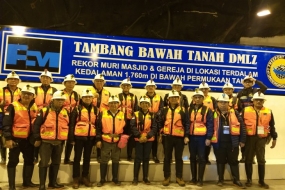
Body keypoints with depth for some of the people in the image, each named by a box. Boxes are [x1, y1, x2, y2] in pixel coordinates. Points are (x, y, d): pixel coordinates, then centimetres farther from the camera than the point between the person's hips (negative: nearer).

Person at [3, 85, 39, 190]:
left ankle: (27, 181, 27)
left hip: (29, 139, 6)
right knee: (13, 161, 3)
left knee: (29, 160, 13)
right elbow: (6, 124, -12)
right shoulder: (13, 106, -9)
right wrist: (8, 138, -18)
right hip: (16, 139, -5)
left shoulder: (35, 108, 7)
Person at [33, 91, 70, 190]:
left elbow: (69, 126, 13)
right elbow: (36, 125, -5)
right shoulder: (44, 111, -8)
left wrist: (69, 139, 11)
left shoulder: (66, 112, 4)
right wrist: (37, 138, -6)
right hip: (46, 142, -4)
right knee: (44, 163, -2)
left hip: (59, 142, 4)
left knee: (56, 163, 14)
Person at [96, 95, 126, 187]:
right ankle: (102, 179, 18)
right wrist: (98, 140, -5)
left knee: (116, 160, 12)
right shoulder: (103, 114, -1)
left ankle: (115, 179, 24)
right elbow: (98, 128, -1)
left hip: (117, 141, 1)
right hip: (105, 141, -1)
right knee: (104, 160, 5)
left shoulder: (123, 115, 3)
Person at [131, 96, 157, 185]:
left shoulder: (152, 115, 5)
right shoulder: (136, 114, 1)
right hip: (138, 139, -1)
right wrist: (139, 136, -17)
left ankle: (145, 178, 19)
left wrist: (147, 136, -14)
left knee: (146, 158, 8)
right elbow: (133, 126, -7)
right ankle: (135, 178, 10)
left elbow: (154, 128, -1)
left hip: (149, 139, 2)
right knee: (138, 158, 0)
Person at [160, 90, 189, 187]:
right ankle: (167, 177, 19)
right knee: (167, 158, 8)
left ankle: (179, 177, 20)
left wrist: (186, 136, -6)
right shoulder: (164, 110, 7)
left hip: (179, 137, -1)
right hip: (167, 137, 1)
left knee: (179, 158, 9)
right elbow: (160, 123, 9)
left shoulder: (183, 110, 3)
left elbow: (187, 124, 1)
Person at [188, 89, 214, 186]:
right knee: (192, 158, 11)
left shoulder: (207, 110, -2)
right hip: (191, 137, 4)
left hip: (202, 137, -4)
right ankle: (193, 178, 22)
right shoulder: (189, 110, 8)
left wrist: (209, 138, -11)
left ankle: (200, 179, 12)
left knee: (201, 158, 3)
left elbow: (210, 124, -5)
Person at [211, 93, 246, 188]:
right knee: (220, 161, 12)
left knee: (234, 161, 11)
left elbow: (242, 125, 2)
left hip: (232, 142, 0)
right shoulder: (214, 114, -1)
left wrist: (242, 140, 0)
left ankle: (236, 180, 24)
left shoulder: (234, 113, 0)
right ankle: (220, 180, 25)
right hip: (219, 142, 0)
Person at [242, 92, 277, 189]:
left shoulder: (268, 112, 6)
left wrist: (274, 138, 11)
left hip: (261, 138, 1)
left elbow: (272, 126, 12)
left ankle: (261, 181, 21)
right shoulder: (246, 110, 1)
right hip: (249, 138, -1)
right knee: (248, 159, 8)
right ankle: (249, 180, 21)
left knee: (261, 160, 8)